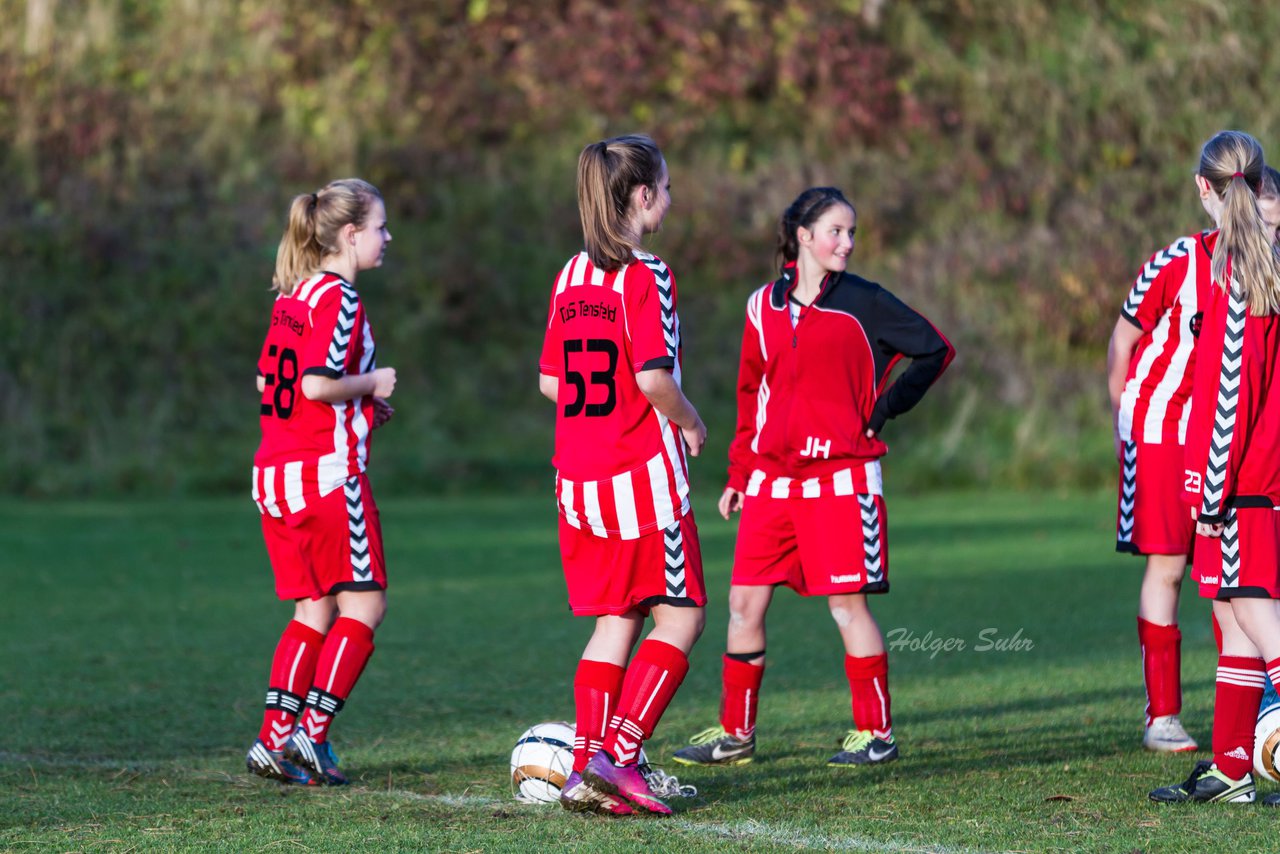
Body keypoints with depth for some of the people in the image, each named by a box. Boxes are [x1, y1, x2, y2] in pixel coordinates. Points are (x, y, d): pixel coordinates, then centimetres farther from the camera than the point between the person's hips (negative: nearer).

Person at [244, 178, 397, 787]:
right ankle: (311, 735, -5)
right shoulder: (339, 300, -12)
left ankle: (274, 739, 6)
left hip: (276, 474, 9)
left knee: (314, 610, 13)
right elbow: (317, 383, -23)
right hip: (328, 473, -9)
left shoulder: (291, 296, 14)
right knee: (363, 602, 0)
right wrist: (372, 383, -6)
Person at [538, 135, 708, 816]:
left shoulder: (570, 277, 9)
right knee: (678, 617, 2)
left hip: (577, 475, 7)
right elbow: (654, 377, -21)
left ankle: (585, 769, 6)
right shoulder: (646, 276, -12)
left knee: (615, 619, 13)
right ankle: (617, 756, -8)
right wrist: (689, 422, -4)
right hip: (643, 473, -7)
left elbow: (550, 382, 12)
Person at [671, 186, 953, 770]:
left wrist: (884, 409, -2)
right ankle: (735, 733, 12)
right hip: (772, 477, 4)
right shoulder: (765, 306, 9)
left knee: (848, 603, -4)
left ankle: (876, 732, 6)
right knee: (744, 602, 2)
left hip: (840, 476, -4)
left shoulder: (863, 303, -2)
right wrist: (739, 474, 15)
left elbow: (936, 350, 4)